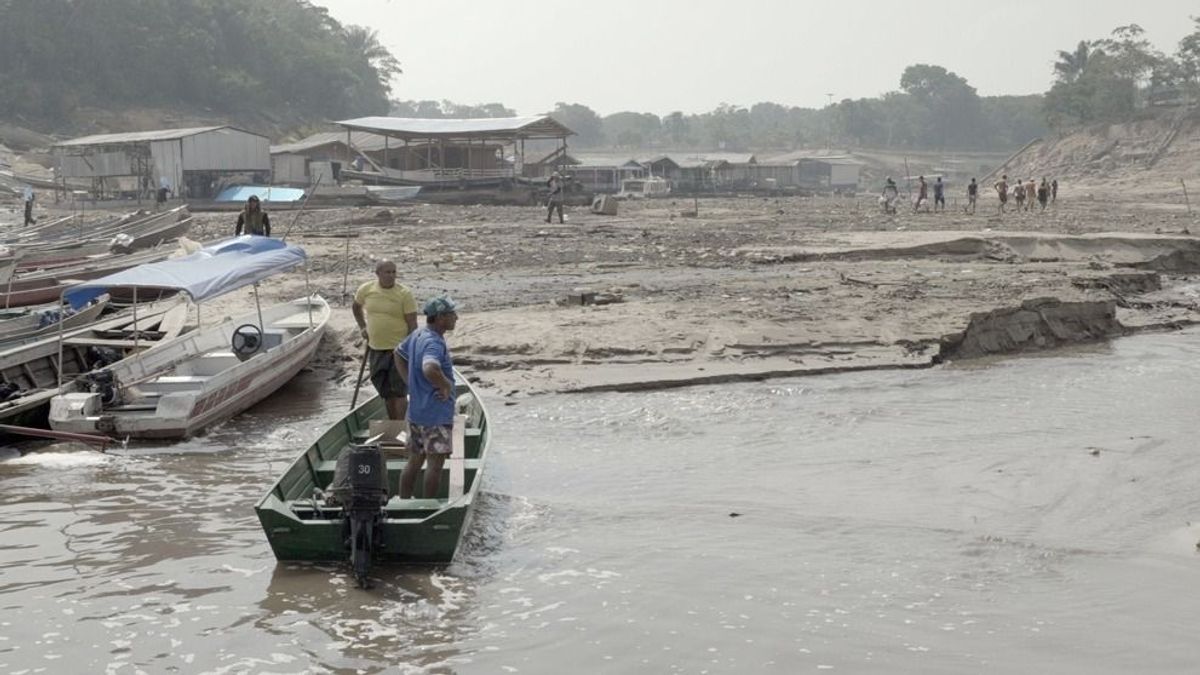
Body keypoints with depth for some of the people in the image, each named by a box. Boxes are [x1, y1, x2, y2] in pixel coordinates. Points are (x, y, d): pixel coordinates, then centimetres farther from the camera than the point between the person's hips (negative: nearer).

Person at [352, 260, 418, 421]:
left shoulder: (404, 293, -11)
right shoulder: (366, 290, 0)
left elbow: (412, 324, -10)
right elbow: (355, 307, 22)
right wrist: (362, 327, 13)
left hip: (398, 349, -4)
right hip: (376, 348, 5)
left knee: (399, 391, -7)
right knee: (386, 393, 15)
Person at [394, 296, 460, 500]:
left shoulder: (417, 335, 8)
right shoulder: (434, 343, -22)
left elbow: (399, 353, 25)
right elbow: (429, 369, -42)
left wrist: (410, 383, 17)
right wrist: (446, 385, -25)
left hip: (416, 412, 9)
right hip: (436, 415, -9)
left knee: (414, 461, 17)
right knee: (435, 463, -1)